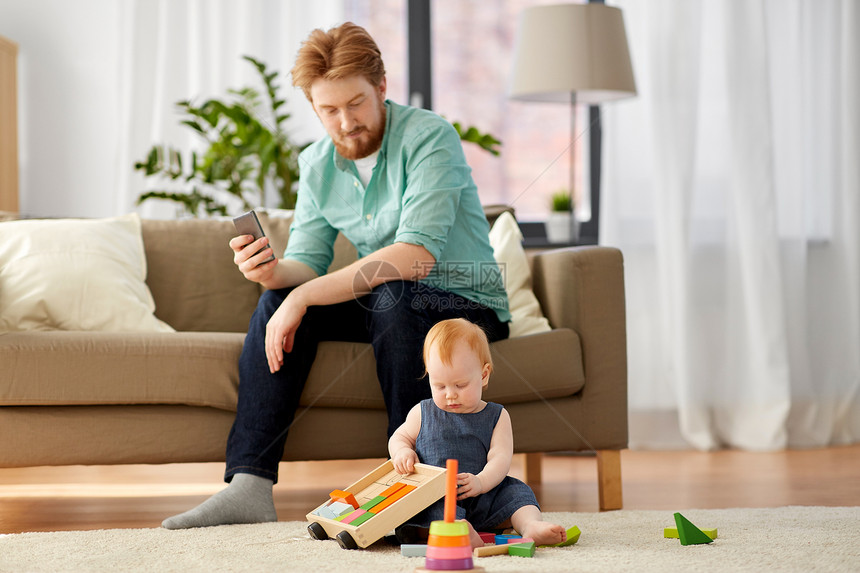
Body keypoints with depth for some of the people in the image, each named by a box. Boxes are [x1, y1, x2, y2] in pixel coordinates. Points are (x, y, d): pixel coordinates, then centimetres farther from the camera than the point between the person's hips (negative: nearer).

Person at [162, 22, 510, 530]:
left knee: (394, 297, -36)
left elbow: (416, 257, -32)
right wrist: (273, 272, -27)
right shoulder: (317, 165, 1)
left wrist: (304, 297, -34)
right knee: (279, 297, -14)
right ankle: (249, 485, -20)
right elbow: (306, 263, -1)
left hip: (467, 302, -6)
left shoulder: (429, 137, -21)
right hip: (384, 305, 6)